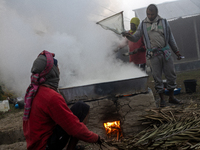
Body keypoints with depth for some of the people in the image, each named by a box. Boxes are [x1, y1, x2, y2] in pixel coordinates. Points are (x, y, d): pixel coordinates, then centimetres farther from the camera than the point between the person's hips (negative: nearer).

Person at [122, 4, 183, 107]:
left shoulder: (164, 22, 8)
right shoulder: (143, 25, 5)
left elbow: (170, 38, 13)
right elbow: (135, 38, 5)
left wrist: (177, 52, 12)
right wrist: (128, 35, -17)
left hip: (165, 53, 2)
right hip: (153, 55, -1)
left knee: (171, 75, 4)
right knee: (157, 77, 0)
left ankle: (171, 97, 17)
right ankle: (162, 99, 10)